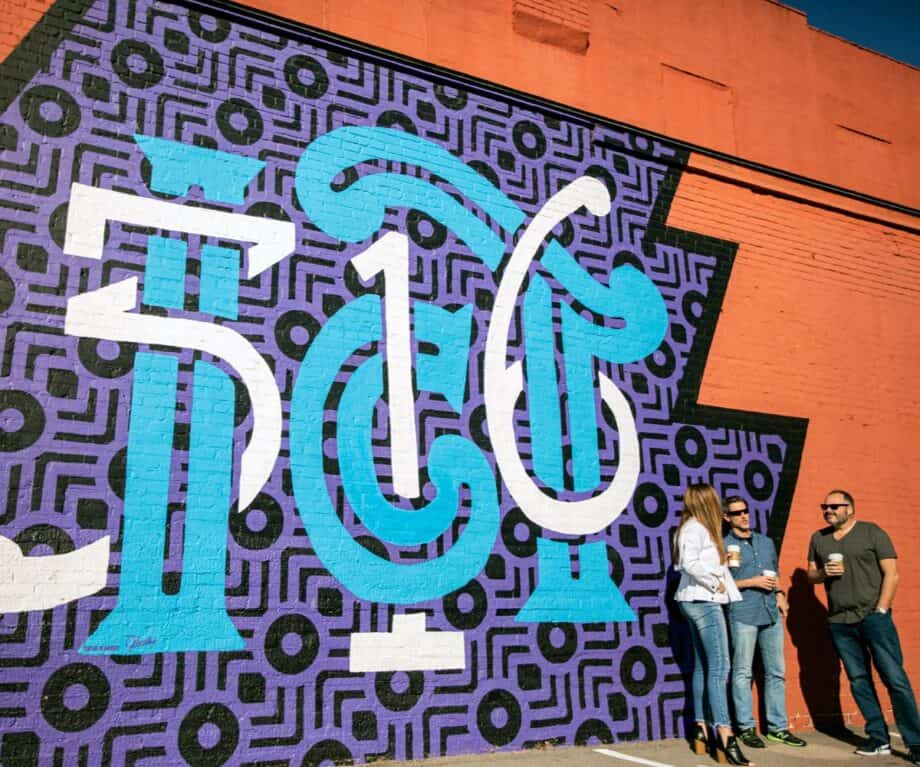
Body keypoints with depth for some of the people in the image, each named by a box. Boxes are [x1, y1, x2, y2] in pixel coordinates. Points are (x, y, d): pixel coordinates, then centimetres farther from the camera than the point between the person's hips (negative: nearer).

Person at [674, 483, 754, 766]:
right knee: (719, 667, -11)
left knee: (702, 666, 12)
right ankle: (725, 735, -12)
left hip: (700, 602, 10)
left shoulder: (698, 527, 16)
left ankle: (701, 730, 17)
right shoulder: (695, 528, -14)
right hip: (703, 602, -10)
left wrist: (724, 563, 8)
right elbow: (690, 563, -26)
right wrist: (716, 584, -16)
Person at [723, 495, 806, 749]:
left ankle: (777, 727, 17)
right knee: (743, 673, -1)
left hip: (771, 613, 6)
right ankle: (746, 728, 7)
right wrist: (753, 582, -11)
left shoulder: (766, 542, 17)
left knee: (776, 672, 8)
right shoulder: (724, 545, -1)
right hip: (742, 614, -5)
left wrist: (780, 595, 6)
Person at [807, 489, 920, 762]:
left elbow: (891, 574, -4)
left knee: (896, 679, -6)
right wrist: (823, 572, -6)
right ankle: (879, 739, 16)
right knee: (859, 681, 7)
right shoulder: (818, 538, 11)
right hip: (839, 623, 4)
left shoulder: (872, 532, -1)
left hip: (873, 617, -4)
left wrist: (881, 610, -11)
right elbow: (811, 574, 17)